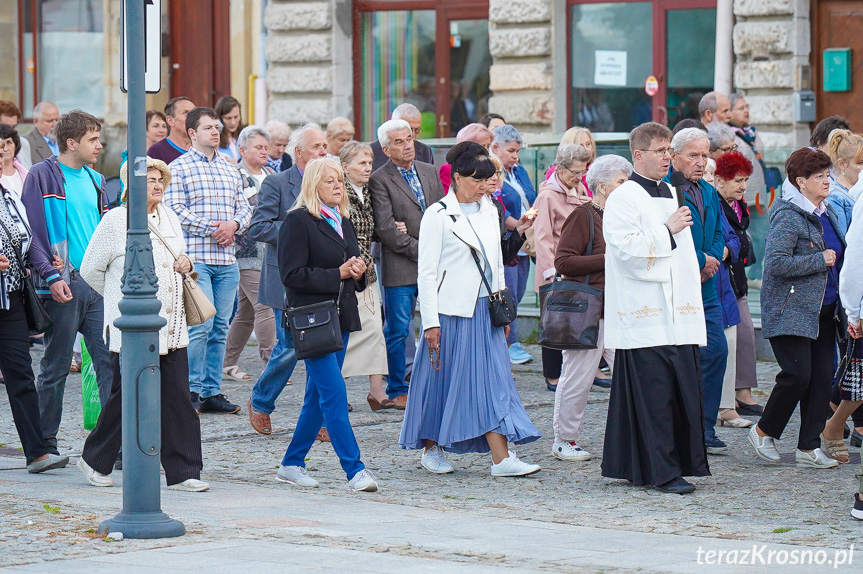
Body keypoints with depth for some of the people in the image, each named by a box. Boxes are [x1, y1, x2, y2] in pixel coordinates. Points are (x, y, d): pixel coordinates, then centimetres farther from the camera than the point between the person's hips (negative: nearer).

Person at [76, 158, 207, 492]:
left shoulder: (169, 217, 13)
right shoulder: (115, 221, -6)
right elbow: (90, 270, 0)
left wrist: (186, 263, 6)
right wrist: (120, 298, 8)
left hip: (172, 328, 6)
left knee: (178, 401, 1)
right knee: (125, 400, 1)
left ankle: (182, 473, 5)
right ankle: (94, 461, 21)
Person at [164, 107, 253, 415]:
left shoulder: (230, 169, 18)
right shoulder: (179, 167, 0)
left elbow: (244, 206, 17)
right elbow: (175, 208, -9)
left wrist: (233, 224, -5)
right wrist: (209, 228, -14)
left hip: (227, 260, 6)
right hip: (195, 256, -6)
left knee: (220, 326, 6)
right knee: (201, 323, -12)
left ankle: (212, 392, 12)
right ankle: (191, 391, -3)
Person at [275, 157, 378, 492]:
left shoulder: (343, 222, 17)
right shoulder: (298, 221, -8)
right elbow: (292, 274, -15)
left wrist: (358, 273, 2)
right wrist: (337, 274, -16)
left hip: (340, 318, 8)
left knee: (318, 396, 11)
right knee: (334, 393, -12)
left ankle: (291, 464, 20)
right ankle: (354, 471, -15)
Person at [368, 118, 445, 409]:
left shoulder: (430, 172, 14)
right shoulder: (379, 180, -5)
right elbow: (385, 228, -12)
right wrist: (419, 249, -13)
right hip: (400, 267, -5)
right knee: (397, 331, 0)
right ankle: (397, 390, 9)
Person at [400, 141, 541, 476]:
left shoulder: (489, 212, 12)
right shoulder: (438, 215, -7)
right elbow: (426, 272, -8)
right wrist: (430, 321, -13)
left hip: (485, 310, 6)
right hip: (450, 310, -5)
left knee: (493, 381, -2)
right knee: (443, 379, 3)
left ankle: (501, 458, -8)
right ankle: (431, 448, 20)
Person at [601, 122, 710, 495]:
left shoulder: (671, 194, 18)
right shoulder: (623, 199, -8)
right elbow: (627, 250, -19)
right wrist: (668, 231, -12)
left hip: (678, 315, 8)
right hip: (644, 318, -8)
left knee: (683, 392, 6)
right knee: (653, 396, -7)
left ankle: (684, 463, 13)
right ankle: (661, 472, -4)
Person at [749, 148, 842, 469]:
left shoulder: (827, 214, 14)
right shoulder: (788, 216, -13)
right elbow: (776, 263, -23)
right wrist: (820, 261, -18)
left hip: (823, 310, 8)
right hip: (791, 312, -8)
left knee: (822, 376, 3)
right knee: (798, 375, -12)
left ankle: (809, 448, 9)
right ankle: (764, 432, 9)